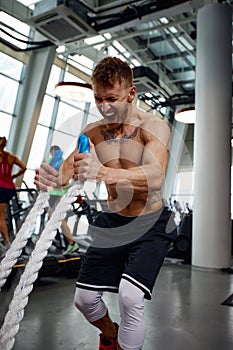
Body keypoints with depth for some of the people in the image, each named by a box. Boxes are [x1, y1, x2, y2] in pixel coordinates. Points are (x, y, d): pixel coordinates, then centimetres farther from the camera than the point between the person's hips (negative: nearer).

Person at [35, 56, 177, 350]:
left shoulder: (154, 126, -17)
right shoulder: (91, 132, -1)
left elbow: (155, 177, -34)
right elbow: (66, 169, -8)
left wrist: (104, 173, -52)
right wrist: (50, 177, -33)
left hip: (149, 225, -4)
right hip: (111, 221, 5)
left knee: (130, 296, -23)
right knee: (84, 298, 9)